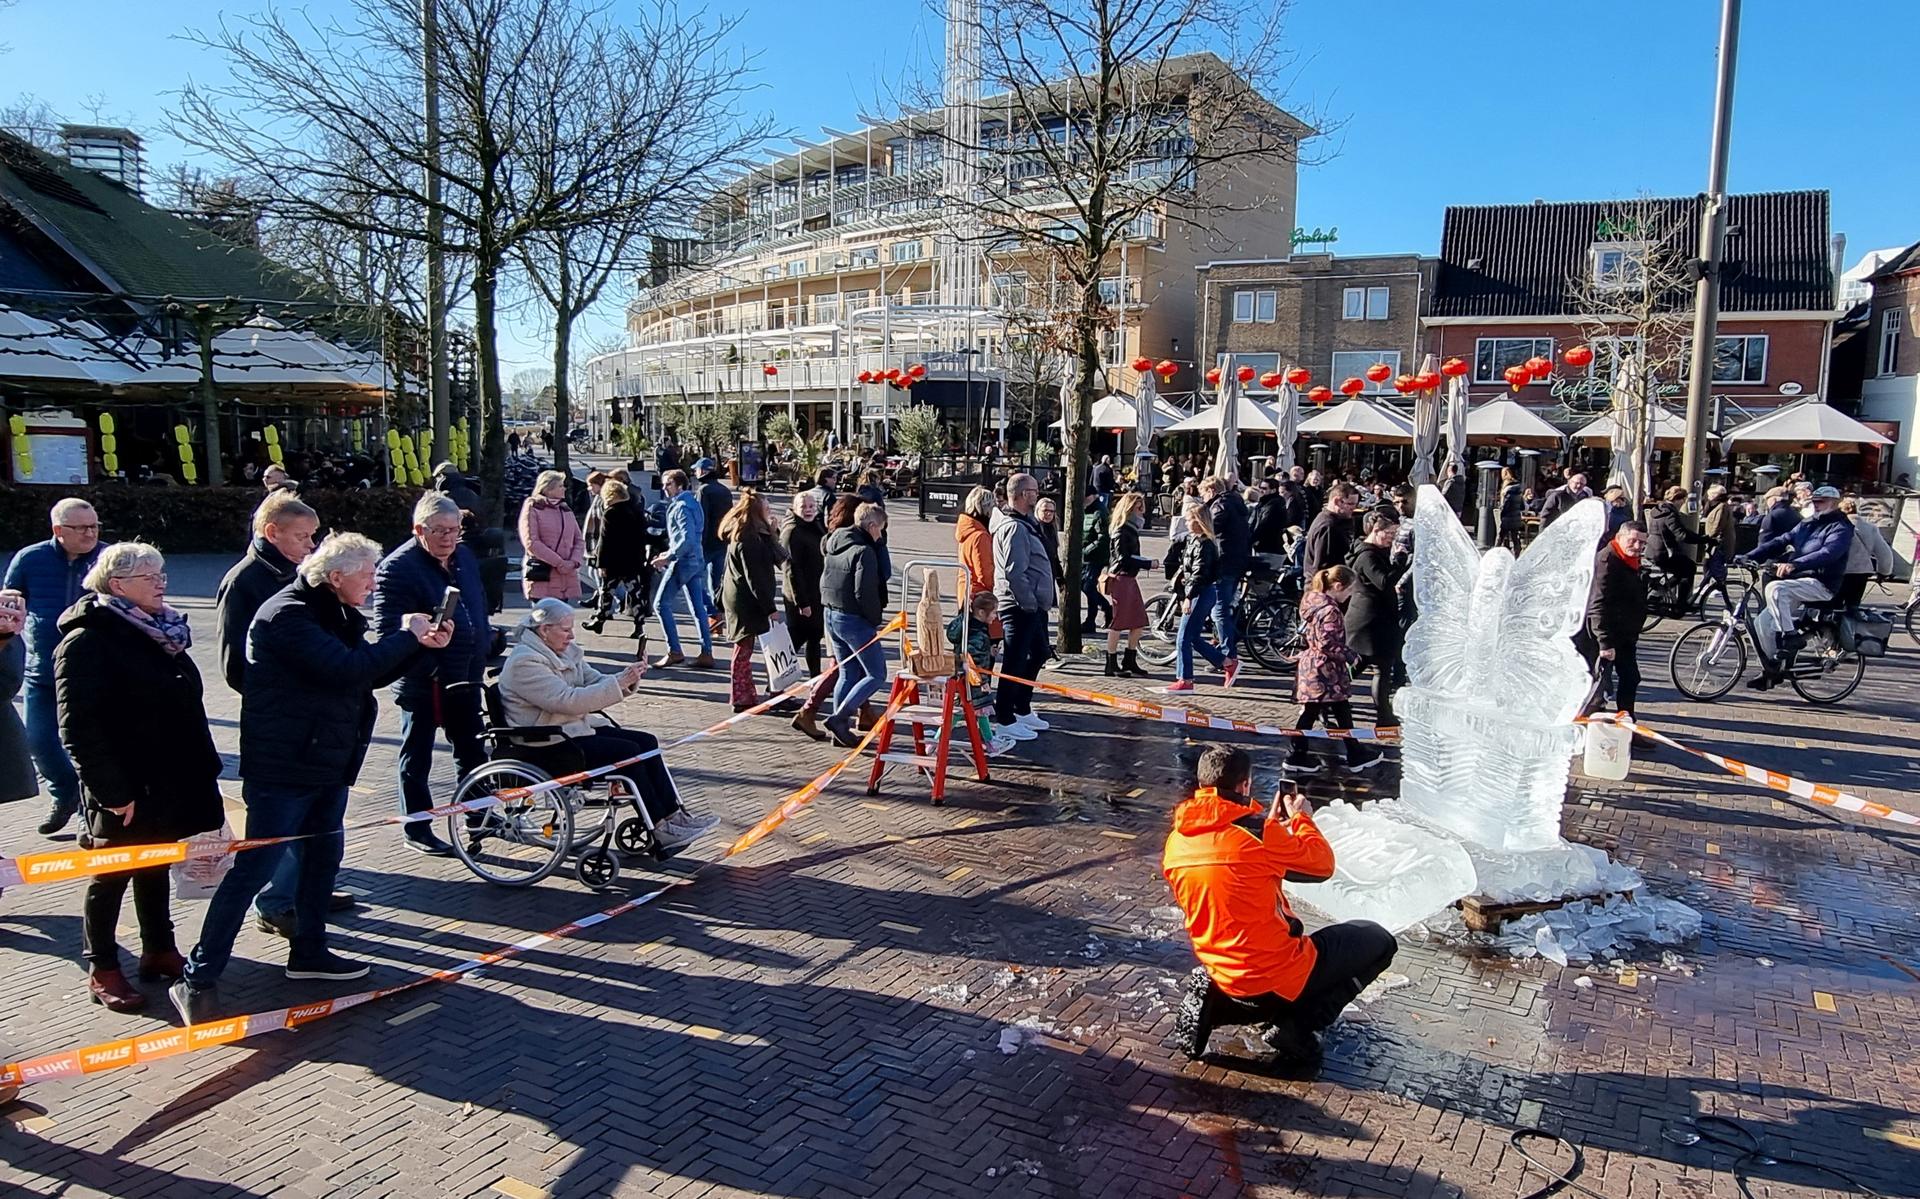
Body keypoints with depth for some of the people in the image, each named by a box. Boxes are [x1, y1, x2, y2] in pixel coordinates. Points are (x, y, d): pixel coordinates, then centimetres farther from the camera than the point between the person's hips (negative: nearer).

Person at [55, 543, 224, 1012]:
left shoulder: (160, 631, 11)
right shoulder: (87, 641, -15)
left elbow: (186, 708, 18)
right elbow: (78, 726, -20)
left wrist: (203, 769, 14)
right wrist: (111, 791, -22)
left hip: (169, 781, 8)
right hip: (124, 792, -8)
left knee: (157, 868, 18)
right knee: (111, 875, 6)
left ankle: (159, 950, 31)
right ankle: (102, 971, 19)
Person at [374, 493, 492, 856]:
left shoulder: (465, 558, 8)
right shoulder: (398, 568, -16)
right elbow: (388, 630, -22)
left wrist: (488, 650, 16)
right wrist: (431, 669, -30)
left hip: (465, 677, 7)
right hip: (421, 685, -7)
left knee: (473, 753, 17)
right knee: (417, 760, 7)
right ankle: (417, 831, 19)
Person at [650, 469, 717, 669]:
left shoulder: (682, 507, -15)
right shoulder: (691, 502, 15)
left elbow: (687, 539, -24)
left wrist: (668, 557, -19)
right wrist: (670, 553, 17)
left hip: (683, 562, -9)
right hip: (696, 561, 9)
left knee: (661, 604, -2)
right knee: (697, 608, 9)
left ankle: (674, 652, -2)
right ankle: (707, 653, 9)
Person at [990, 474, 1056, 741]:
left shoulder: (1025, 523, 16)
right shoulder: (1014, 527, -18)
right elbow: (1015, 573, -24)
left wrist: (1043, 601, 17)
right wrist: (1030, 603, -20)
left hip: (1033, 606, 11)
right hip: (1021, 606, -11)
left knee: (1038, 652, 20)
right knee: (1015, 662, -4)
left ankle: (1022, 709, 31)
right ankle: (1004, 720, 5)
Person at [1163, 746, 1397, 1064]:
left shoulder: (1175, 842, 0)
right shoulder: (1255, 833, -21)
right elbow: (1322, 864, -7)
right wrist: (1301, 818, 9)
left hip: (1225, 977, 7)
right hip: (1278, 979, -7)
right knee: (1379, 941, 12)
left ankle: (1215, 1003, 12)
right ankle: (1297, 1026, 0)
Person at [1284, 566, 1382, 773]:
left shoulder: (1313, 601, 8)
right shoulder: (1330, 611, -21)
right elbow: (1328, 644, -25)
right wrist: (1349, 655, -10)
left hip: (1310, 665, 9)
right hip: (1327, 670, -9)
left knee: (1310, 711, 12)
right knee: (1342, 713, 5)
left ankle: (1297, 754, 13)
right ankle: (1355, 756, 18)